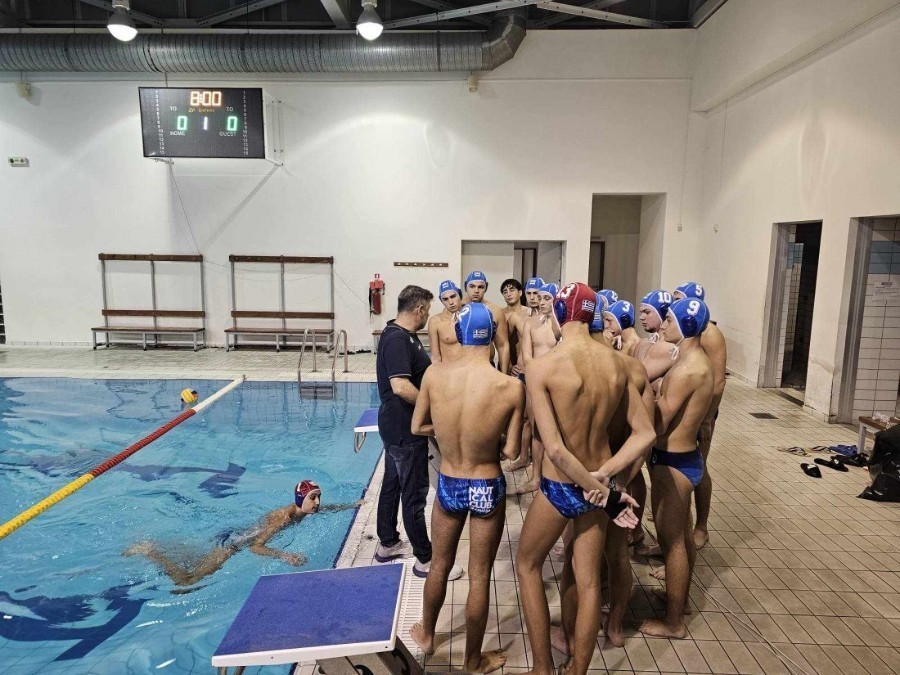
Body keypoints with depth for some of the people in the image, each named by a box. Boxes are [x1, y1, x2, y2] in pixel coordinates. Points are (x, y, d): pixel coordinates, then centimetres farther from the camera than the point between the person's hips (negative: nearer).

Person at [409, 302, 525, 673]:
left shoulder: (435, 373, -15)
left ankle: (427, 634, 48)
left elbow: (417, 427, -3)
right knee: (479, 576, 16)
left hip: (448, 486, 2)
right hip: (487, 489, -2)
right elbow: (512, 452, -12)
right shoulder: (511, 387, -21)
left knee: (440, 565, 25)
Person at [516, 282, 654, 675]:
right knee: (588, 582, 19)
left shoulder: (541, 367, -21)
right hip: (596, 483, 5)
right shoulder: (617, 364, -5)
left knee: (527, 564, 21)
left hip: (560, 487, -4)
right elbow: (645, 433, -1)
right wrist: (601, 478, -8)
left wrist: (605, 493, -17)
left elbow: (555, 449, -25)